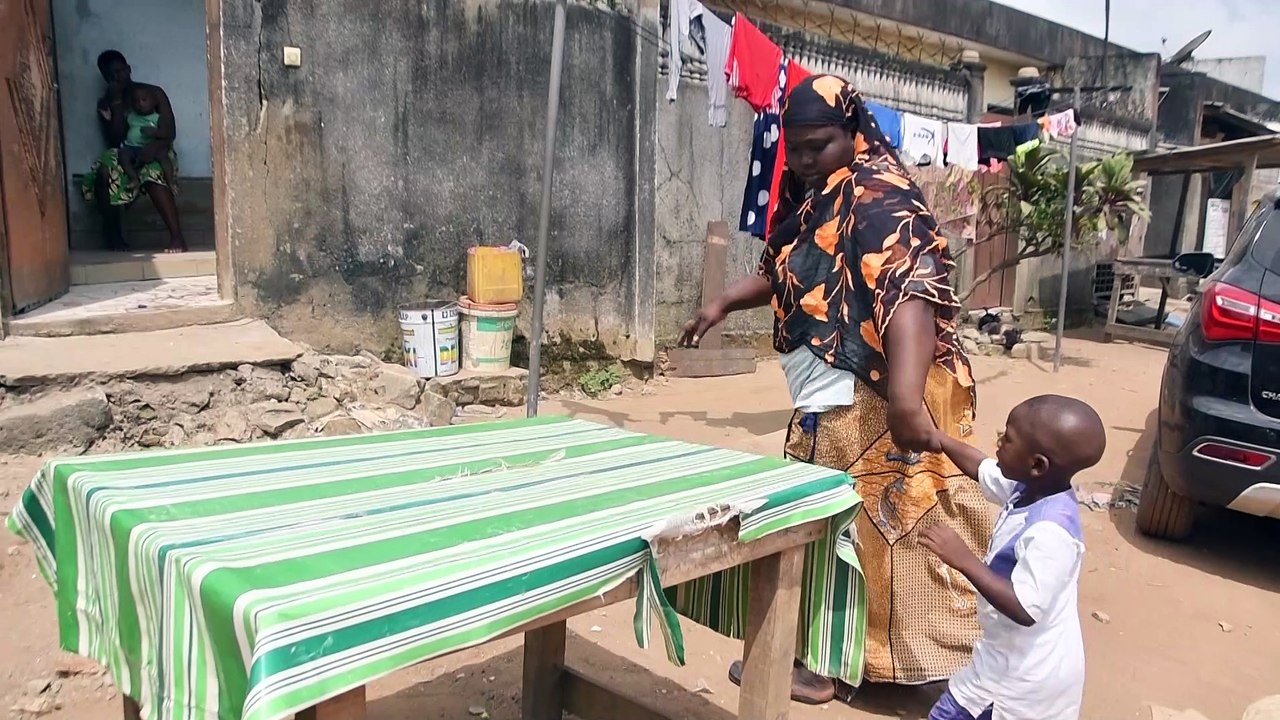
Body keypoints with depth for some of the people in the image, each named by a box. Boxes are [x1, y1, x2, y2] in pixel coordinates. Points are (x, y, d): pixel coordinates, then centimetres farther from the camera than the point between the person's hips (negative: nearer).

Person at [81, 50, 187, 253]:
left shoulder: (153, 93, 5)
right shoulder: (105, 104, 10)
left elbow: (170, 131, -4)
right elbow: (114, 140, -4)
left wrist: (156, 144, -25)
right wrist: (117, 103, -7)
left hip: (154, 154, -2)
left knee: (152, 172, -39)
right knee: (104, 171, -32)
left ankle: (177, 236, -46)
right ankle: (113, 236, -19)